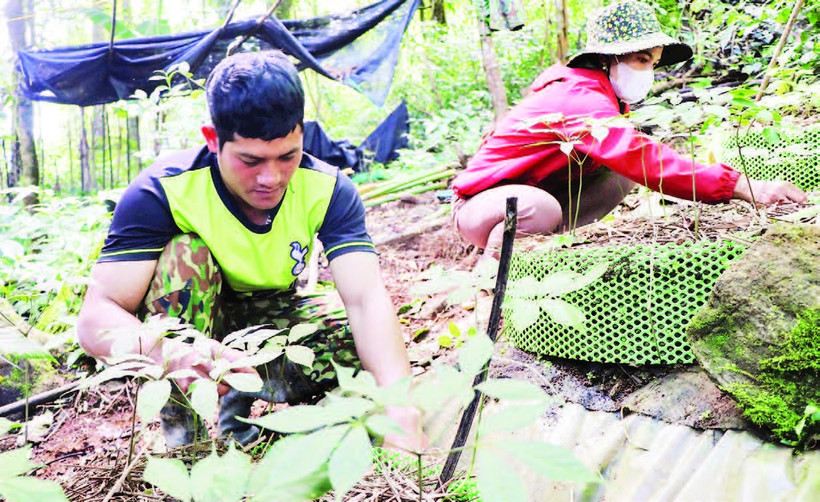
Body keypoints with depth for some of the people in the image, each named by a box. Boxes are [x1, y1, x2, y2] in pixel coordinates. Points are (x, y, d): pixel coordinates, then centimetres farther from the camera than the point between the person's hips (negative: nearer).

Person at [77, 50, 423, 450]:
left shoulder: (327, 190, -22)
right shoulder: (162, 192, -28)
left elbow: (367, 299, -34)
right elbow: (96, 316, -34)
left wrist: (401, 409, -50)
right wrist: (167, 352, -57)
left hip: (271, 319, 2)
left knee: (366, 349, -24)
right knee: (186, 253, -33)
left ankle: (244, 394, 0)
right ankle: (180, 434, -19)